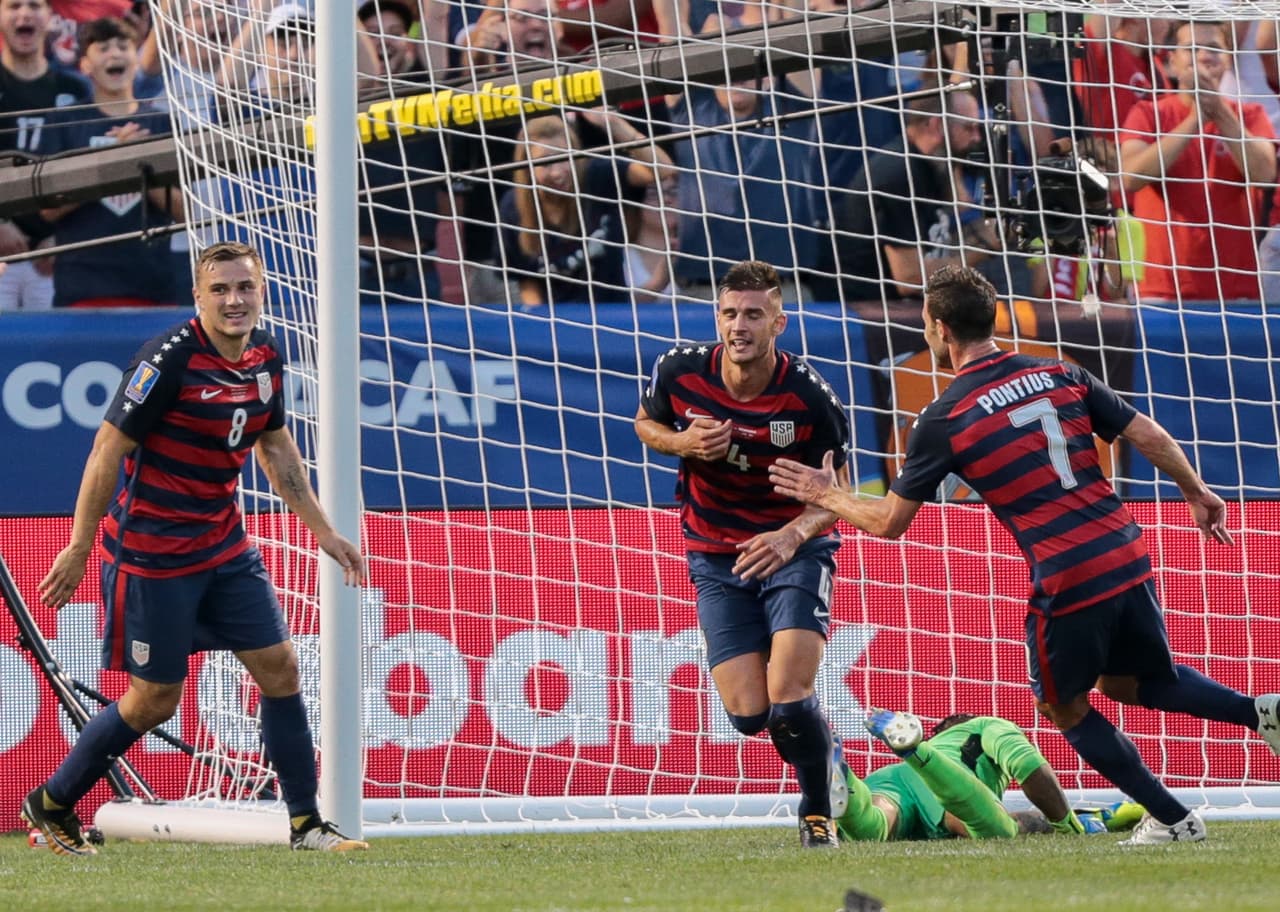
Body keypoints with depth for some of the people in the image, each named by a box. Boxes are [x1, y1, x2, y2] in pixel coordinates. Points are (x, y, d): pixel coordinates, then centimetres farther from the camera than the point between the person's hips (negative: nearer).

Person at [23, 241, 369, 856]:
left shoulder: (266, 356, 2)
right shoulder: (170, 359, -21)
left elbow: (275, 446, 18)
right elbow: (108, 448, -17)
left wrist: (323, 531, 16)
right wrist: (78, 548, -15)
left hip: (225, 548, 7)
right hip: (151, 554, -7)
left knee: (279, 668, 2)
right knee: (153, 701, 0)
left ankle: (306, 824, 10)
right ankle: (50, 805, 18)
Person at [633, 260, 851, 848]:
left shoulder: (808, 396, -19)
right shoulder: (680, 372, -13)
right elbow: (645, 423, 9)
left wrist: (792, 534, -28)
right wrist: (684, 443, -14)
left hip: (795, 549, -3)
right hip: (717, 557, 3)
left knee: (789, 700, -18)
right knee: (748, 713, -6)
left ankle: (818, 814, 8)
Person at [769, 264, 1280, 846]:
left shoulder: (942, 421, -5)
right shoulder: (1060, 376, 7)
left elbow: (889, 521, 2)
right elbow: (1149, 437, 7)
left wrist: (827, 496, 20)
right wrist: (1197, 494, 23)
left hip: (1065, 584, -6)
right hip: (1127, 558, 6)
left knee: (1066, 709, 18)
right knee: (1128, 682, 27)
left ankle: (1172, 819, 15)